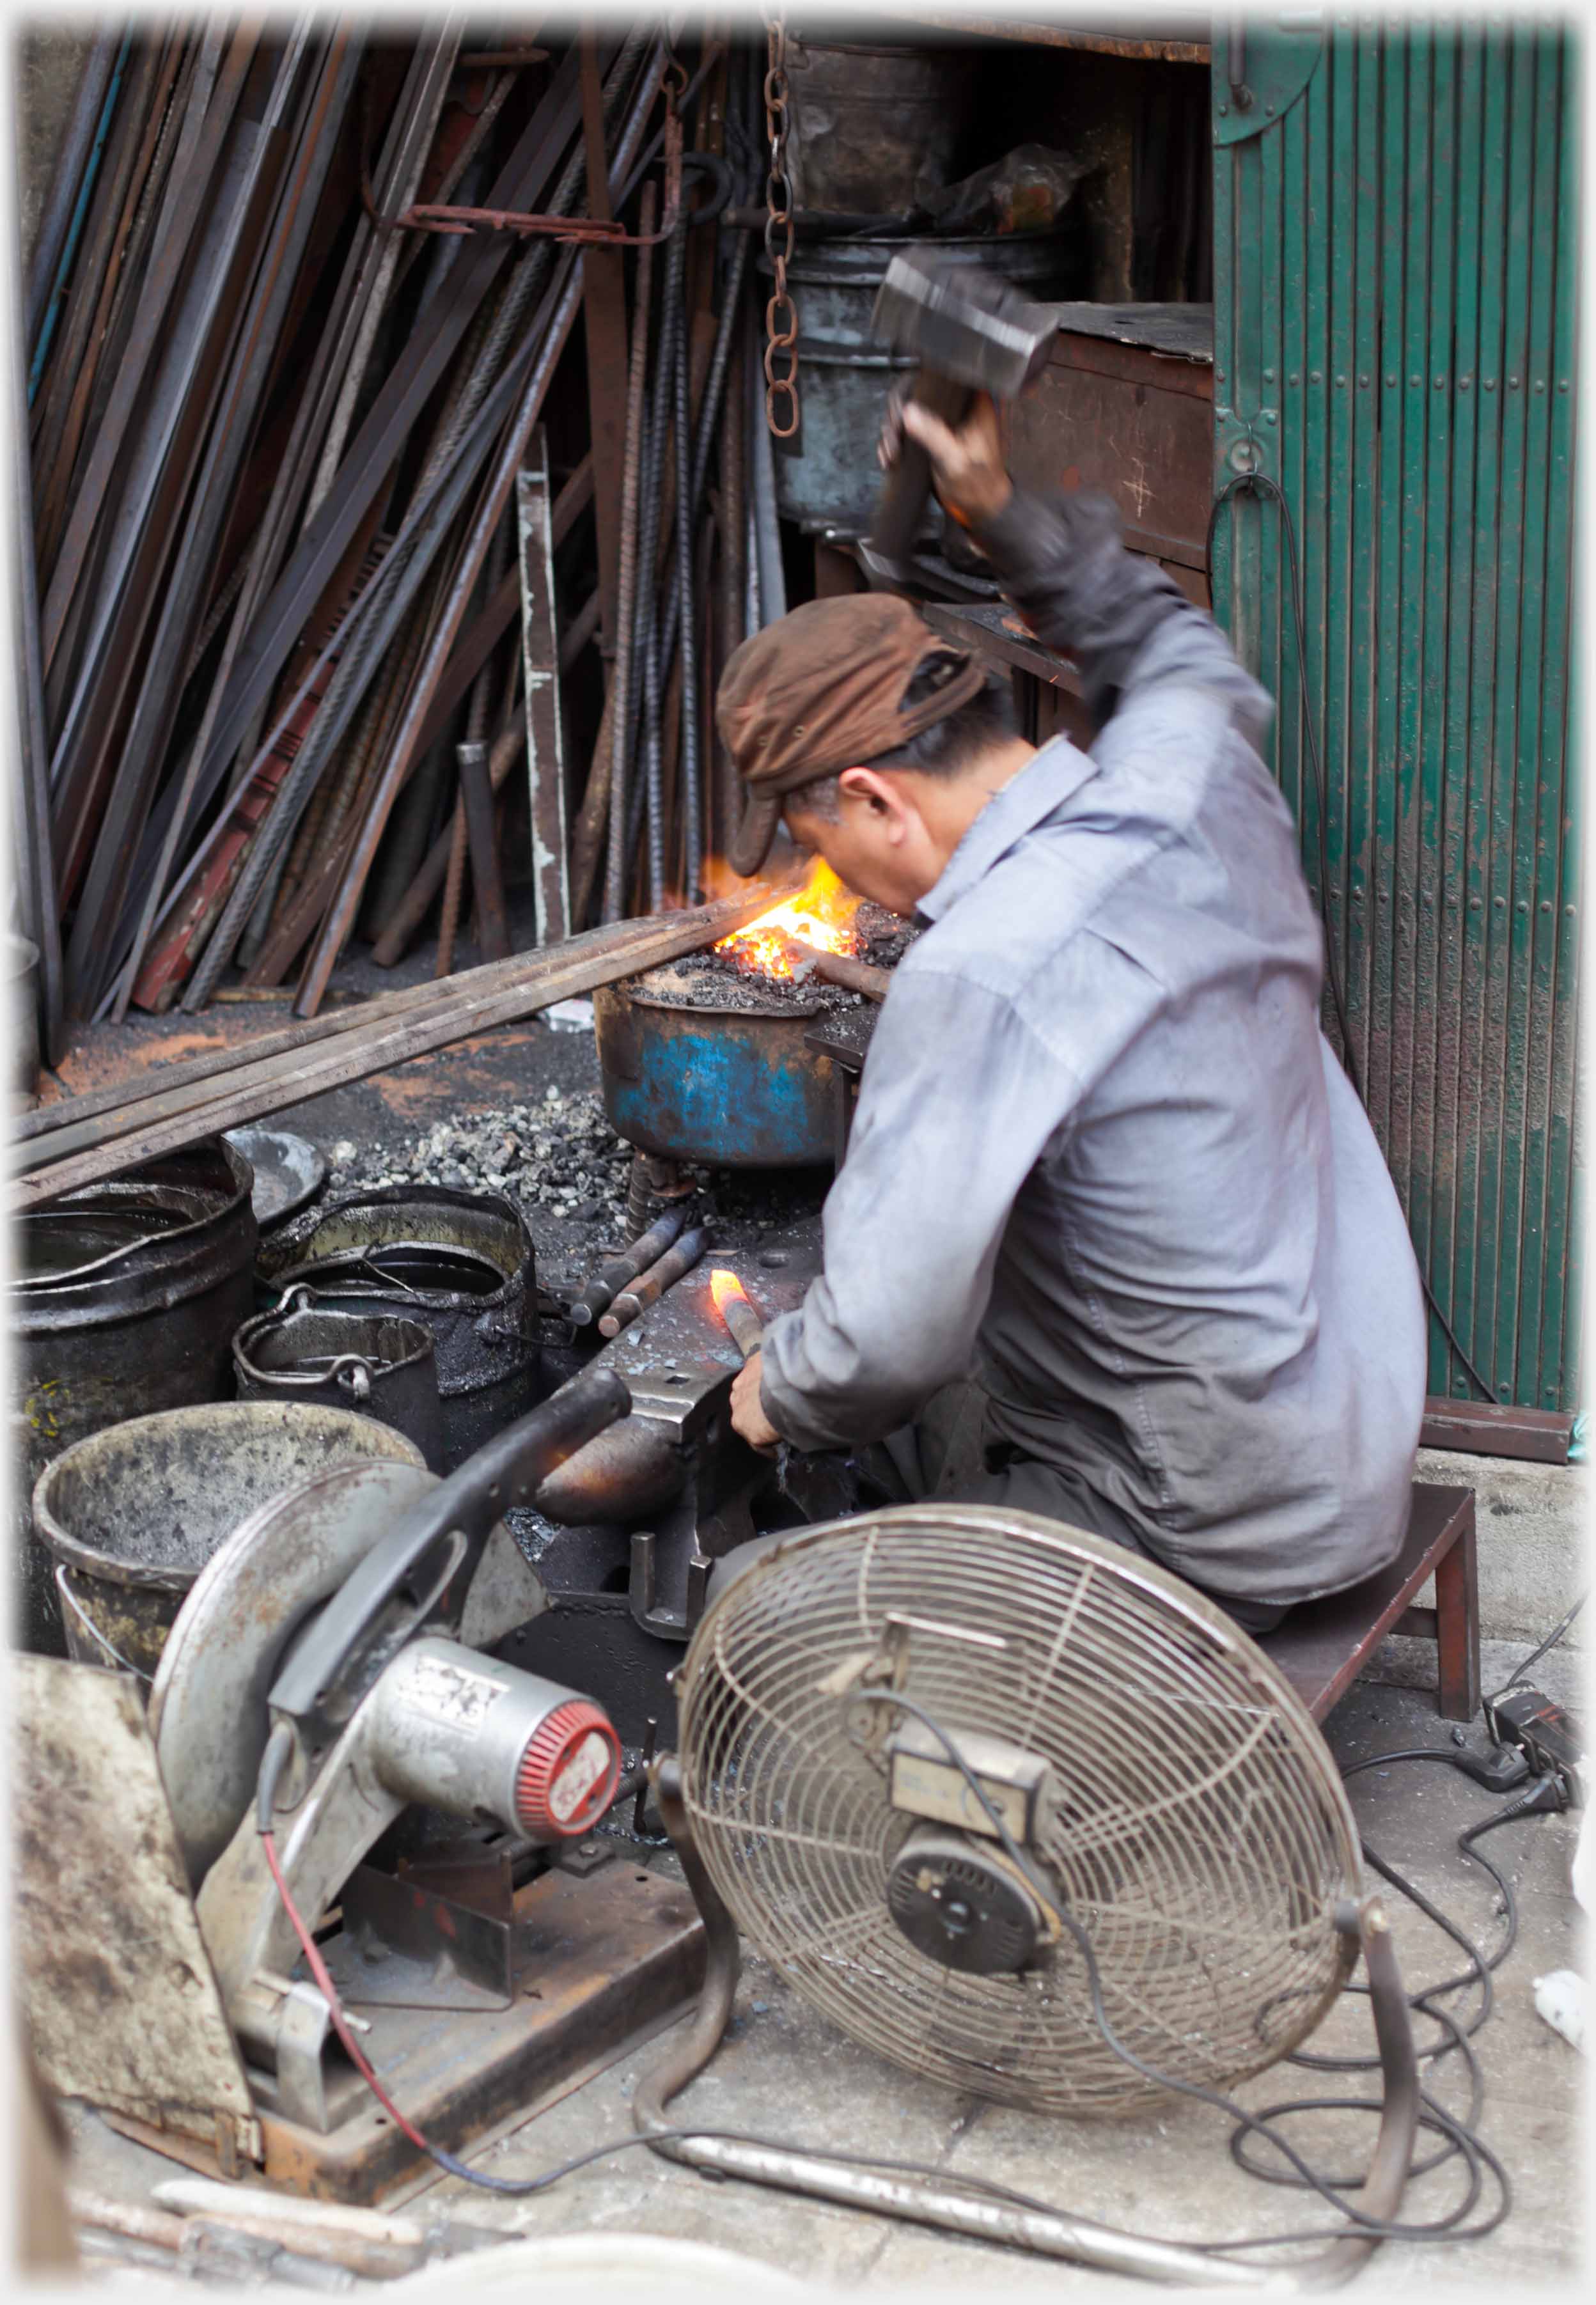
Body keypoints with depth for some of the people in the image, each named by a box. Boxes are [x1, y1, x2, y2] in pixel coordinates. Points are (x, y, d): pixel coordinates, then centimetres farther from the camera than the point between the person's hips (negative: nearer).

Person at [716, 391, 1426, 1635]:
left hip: (1215, 1546, -9)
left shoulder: (980, 979, -29)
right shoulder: (1195, 770, -6)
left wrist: (782, 1395, -7)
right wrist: (1014, 516, 17)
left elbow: (890, 1336, -29)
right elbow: (1181, 657, 23)